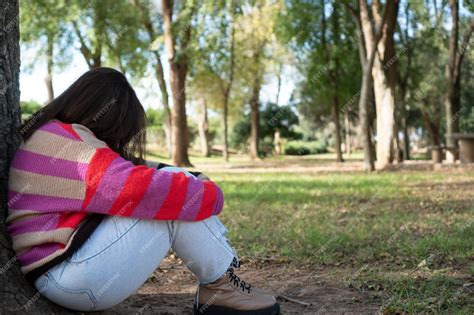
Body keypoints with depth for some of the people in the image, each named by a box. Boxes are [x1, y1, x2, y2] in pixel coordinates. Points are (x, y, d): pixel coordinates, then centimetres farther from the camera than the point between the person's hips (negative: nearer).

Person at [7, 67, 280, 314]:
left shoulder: (52, 137, 16)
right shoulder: (66, 144, -17)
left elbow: (124, 173, 17)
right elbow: (143, 189, -25)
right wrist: (211, 194, -9)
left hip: (79, 256, 10)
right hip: (74, 278, -10)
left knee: (178, 182, 6)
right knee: (175, 197, -17)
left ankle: (223, 273, 5)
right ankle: (220, 287, -3)